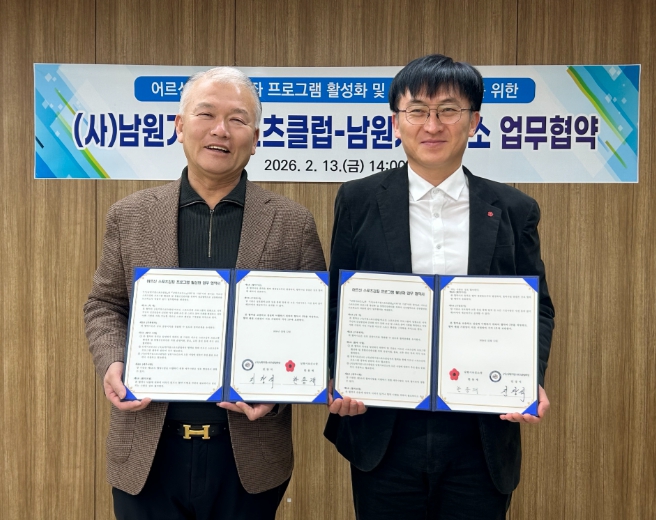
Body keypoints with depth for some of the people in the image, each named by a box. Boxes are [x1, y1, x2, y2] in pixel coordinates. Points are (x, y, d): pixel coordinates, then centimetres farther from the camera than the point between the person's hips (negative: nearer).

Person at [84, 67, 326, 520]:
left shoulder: (293, 224, -3)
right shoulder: (130, 216, 2)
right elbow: (105, 305, 9)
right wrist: (112, 364, -10)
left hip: (249, 455, 0)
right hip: (147, 452, 1)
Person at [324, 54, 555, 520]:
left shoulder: (514, 211, 3)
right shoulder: (359, 201, 1)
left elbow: (537, 309, 6)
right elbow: (336, 302, 4)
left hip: (481, 438, 1)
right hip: (383, 436, 0)